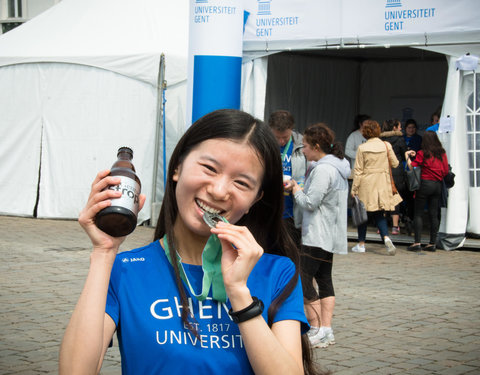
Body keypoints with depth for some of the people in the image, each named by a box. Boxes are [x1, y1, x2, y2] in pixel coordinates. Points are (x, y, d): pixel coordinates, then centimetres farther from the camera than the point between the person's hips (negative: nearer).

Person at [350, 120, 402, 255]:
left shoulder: (362, 148, -9)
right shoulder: (386, 146, -3)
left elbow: (358, 170, -7)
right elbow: (395, 163, 5)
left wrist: (354, 188, -1)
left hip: (366, 184, -3)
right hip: (382, 184, 3)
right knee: (378, 214, 11)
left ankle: (361, 244, 14)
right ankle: (386, 238, -12)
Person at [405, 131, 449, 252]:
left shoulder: (422, 153, -6)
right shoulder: (442, 153, 6)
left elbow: (412, 167, -10)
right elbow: (446, 170, 7)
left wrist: (407, 156, 2)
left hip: (425, 183, -5)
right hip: (438, 185, 5)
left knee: (418, 214, -1)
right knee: (434, 215, 6)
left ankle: (417, 243, -7)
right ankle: (433, 243, 6)